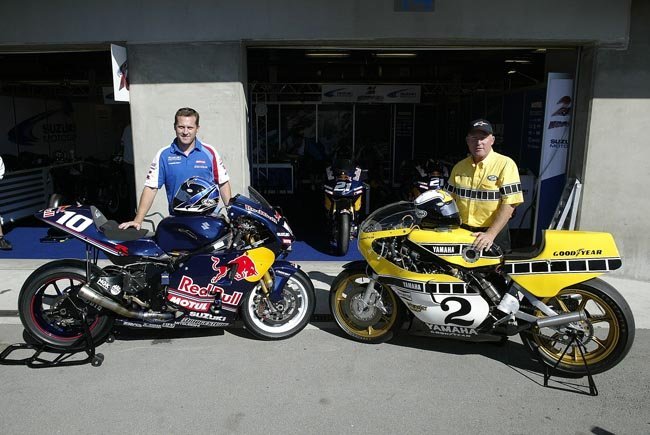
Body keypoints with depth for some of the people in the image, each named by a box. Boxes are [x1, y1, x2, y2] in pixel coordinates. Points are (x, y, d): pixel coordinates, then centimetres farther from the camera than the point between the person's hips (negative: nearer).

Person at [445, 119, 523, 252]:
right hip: (461, 231, 4)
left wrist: (490, 234, -22)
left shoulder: (506, 164, -9)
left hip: (494, 233, -4)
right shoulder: (459, 167, 7)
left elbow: (509, 204, -15)